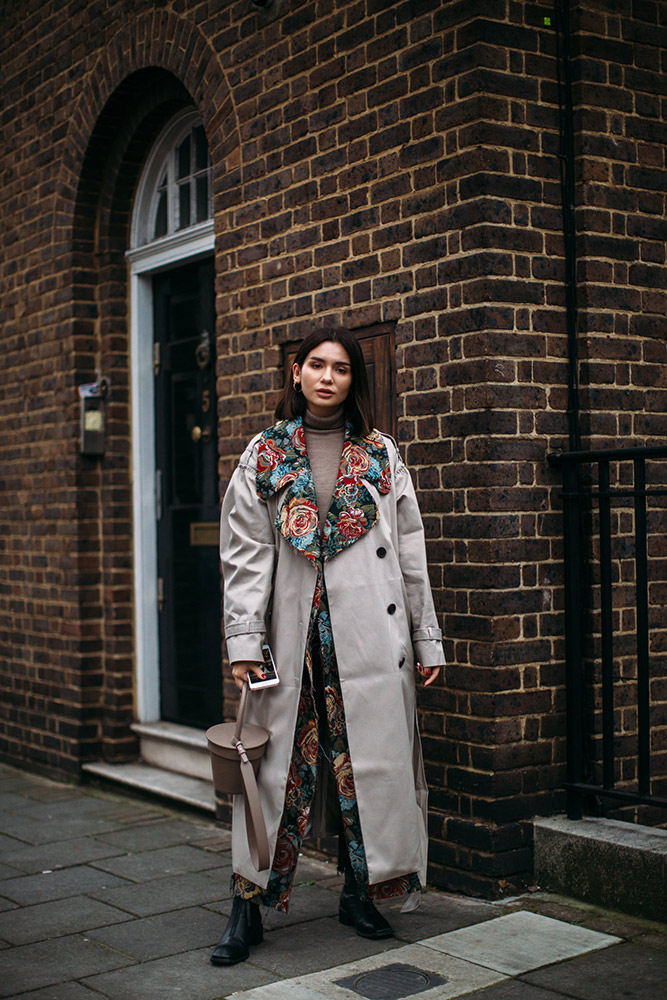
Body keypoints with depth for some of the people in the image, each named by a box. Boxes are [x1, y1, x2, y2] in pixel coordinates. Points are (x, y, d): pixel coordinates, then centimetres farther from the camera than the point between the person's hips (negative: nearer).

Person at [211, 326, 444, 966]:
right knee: (281, 762, 0)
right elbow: (245, 553, 2)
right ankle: (248, 906, 8)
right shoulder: (264, 457, 7)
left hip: (370, 636, 1)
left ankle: (359, 893, 19)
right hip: (295, 633, -1)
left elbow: (411, 553, 10)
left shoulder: (380, 456, 10)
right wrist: (243, 640, -6)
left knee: (368, 759, 4)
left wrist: (426, 639, 8)